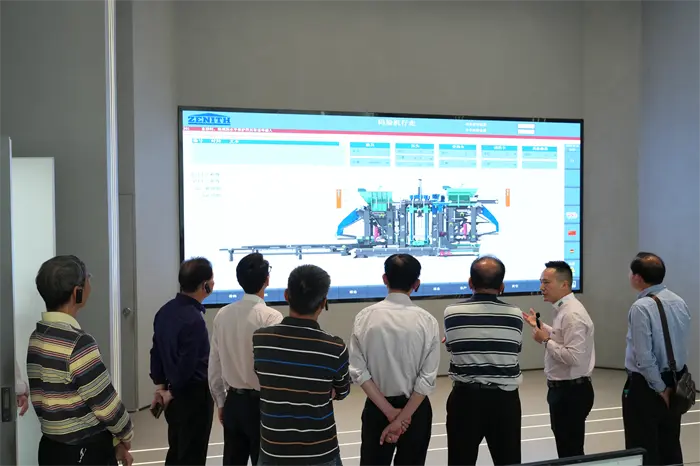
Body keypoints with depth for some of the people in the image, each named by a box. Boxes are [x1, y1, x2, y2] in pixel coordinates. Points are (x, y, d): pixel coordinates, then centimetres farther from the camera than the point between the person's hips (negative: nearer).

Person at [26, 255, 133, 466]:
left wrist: (112, 441, 11)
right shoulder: (78, 343, -23)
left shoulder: (37, 337, 4)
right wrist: (125, 435, 4)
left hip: (52, 448, 8)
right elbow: (105, 403, -17)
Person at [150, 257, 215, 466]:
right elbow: (187, 365, -23)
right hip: (194, 395, -8)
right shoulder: (193, 320, -24)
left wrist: (160, 386, 14)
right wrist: (172, 392, -6)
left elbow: (156, 350, 10)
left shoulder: (165, 311, 3)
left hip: (175, 394, 8)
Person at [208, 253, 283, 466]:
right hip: (261, 404, -5)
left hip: (233, 402, 5)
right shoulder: (271, 317, -17)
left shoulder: (222, 315, -1)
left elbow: (214, 367, 5)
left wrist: (221, 402, 17)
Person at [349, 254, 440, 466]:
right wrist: (402, 417, -10)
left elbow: (359, 372, -11)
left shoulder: (365, 317, -10)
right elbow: (427, 379, -14)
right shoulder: (427, 321, -12)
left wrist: (390, 412, -9)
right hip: (415, 409, -1)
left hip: (376, 408, 1)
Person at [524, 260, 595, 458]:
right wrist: (540, 326, 18)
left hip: (571, 392, -10)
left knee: (571, 451, 1)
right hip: (562, 389, 10)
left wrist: (546, 340, -20)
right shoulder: (563, 310, 9)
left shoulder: (572, 314, -22)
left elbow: (574, 357, -29)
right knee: (566, 447, 20)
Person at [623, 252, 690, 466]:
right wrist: (668, 384, 13)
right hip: (676, 381, 8)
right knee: (670, 445, 18)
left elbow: (644, 357, -23)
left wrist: (659, 388, -11)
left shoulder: (641, 307, -21)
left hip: (645, 384, -8)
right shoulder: (679, 302, 3)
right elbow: (683, 345, 9)